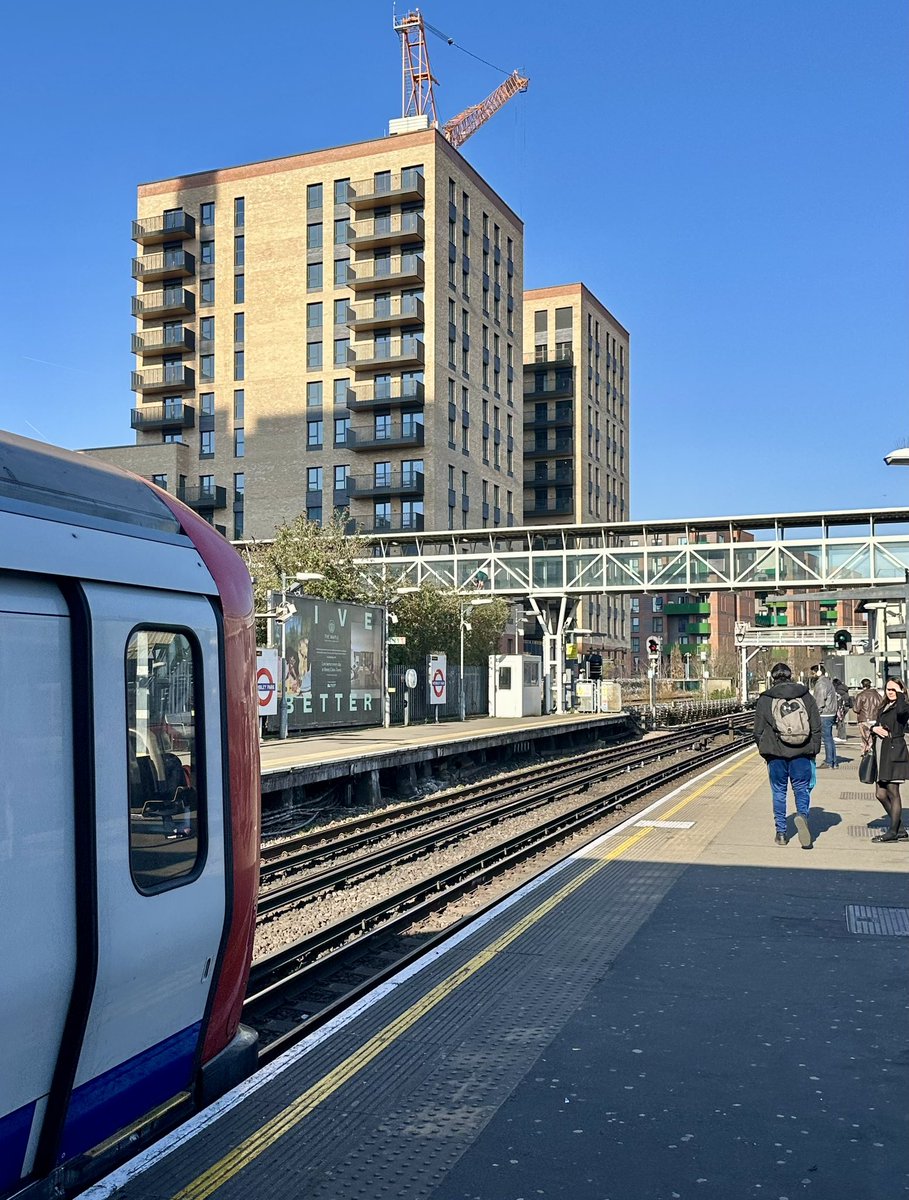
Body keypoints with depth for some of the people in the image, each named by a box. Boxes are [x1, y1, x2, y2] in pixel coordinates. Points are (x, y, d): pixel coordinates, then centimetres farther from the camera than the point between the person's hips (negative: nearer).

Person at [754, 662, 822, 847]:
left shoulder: (764, 700, -1)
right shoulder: (806, 696, 4)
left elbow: (758, 731, 2)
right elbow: (816, 727, 5)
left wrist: (763, 750, 15)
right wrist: (814, 750, 12)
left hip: (776, 754, 0)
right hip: (801, 754, 1)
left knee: (779, 791, 9)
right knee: (802, 788, 8)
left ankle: (781, 833, 12)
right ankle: (802, 814, -20)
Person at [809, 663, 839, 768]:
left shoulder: (821, 684, -14)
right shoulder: (826, 681, 17)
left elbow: (820, 702, -18)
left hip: (824, 715, -10)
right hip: (830, 714, 10)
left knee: (827, 739, -7)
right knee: (829, 738, 14)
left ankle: (829, 762, -5)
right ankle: (833, 761, 18)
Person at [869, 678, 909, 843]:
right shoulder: (883, 708, 19)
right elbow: (877, 726, 24)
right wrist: (874, 728, 0)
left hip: (894, 752, -8)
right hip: (881, 752, 8)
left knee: (892, 792, -4)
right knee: (880, 793, 8)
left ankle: (893, 832, 5)